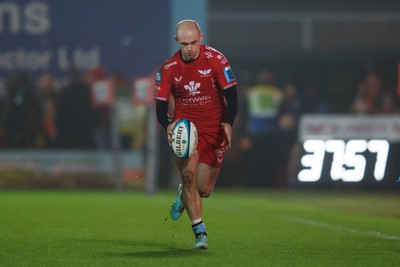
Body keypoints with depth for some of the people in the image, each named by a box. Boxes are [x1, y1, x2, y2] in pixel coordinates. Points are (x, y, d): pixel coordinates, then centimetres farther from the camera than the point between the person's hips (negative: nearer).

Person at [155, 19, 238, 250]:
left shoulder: (216, 60, -12)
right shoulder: (169, 68, -7)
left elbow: (231, 94, -12)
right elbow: (161, 105, -6)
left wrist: (228, 123, -28)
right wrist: (168, 125, -27)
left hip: (214, 129, 0)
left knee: (204, 190, 0)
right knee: (189, 173, -22)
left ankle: (184, 196, 39)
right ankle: (200, 232, -12)